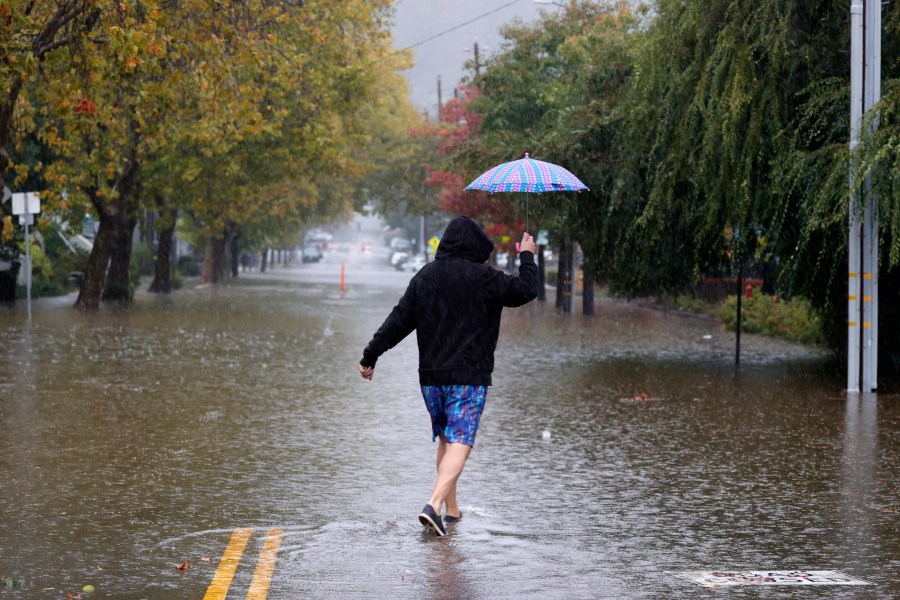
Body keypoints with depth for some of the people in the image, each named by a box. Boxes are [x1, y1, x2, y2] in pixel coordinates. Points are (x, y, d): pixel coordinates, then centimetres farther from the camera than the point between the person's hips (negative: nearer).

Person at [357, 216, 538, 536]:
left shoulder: (424, 276, 7)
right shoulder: (483, 277, -7)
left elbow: (399, 320, 6)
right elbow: (526, 290, -3)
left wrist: (370, 356, 12)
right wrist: (527, 257, 16)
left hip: (431, 375, 6)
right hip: (469, 376, -5)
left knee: (445, 439, 19)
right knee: (459, 443, -10)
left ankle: (451, 508, 26)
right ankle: (434, 504, -28)